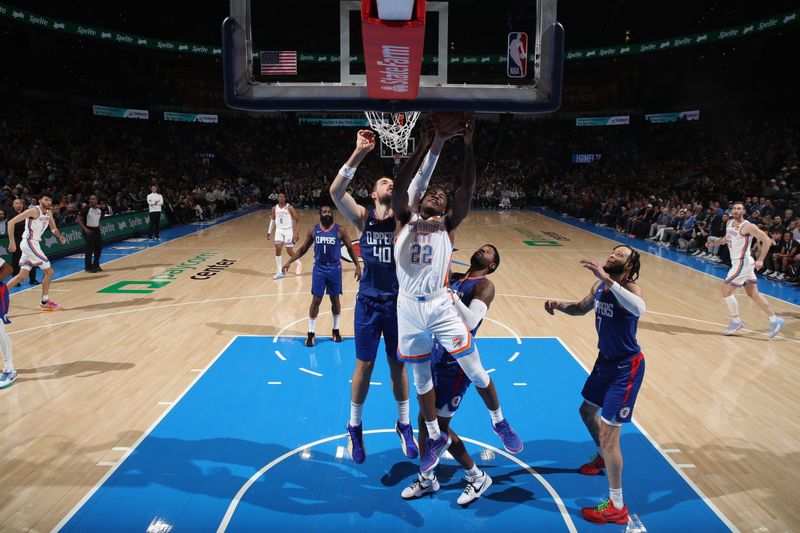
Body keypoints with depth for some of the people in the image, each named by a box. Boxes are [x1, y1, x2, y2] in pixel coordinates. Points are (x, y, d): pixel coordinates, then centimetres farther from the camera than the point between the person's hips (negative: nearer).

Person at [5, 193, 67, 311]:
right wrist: (12, 242, -22)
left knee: (22, 275, 13)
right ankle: (45, 302, 6)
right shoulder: (34, 210, -16)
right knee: (49, 271, -3)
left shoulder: (49, 213, 9)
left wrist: (60, 236, -5)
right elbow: (11, 222, -17)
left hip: (33, 244, 9)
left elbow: (53, 228, 19)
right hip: (29, 243, -9)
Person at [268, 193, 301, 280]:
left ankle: (298, 263, 29)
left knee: (289, 251, -1)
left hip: (288, 230, -4)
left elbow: (297, 219, -7)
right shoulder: (274, 208, 5)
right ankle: (279, 272, -2)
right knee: (278, 250, -7)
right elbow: (273, 220, 18)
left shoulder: (289, 207, -8)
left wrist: (296, 233, -11)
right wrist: (269, 232, 16)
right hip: (279, 230, 4)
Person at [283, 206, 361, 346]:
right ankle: (311, 333, 12)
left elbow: (350, 248, 0)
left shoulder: (340, 230, -6)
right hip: (319, 269, 1)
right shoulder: (313, 230, -1)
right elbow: (303, 249, 8)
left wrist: (357, 266, -6)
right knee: (316, 300, 2)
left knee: (335, 299, 9)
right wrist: (289, 262, 2)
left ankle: (336, 330, 25)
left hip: (335, 269, -1)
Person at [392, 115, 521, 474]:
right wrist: (423, 147, -13)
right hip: (409, 309, 1)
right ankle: (436, 437, 32)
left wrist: (468, 145, -11)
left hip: (441, 306, -1)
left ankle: (499, 421, 30)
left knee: (475, 370, 4)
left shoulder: (447, 225, 7)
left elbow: (467, 192, -6)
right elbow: (398, 188, -10)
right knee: (421, 378, 13)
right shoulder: (404, 220, 7)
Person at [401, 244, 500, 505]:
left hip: (456, 363, -7)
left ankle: (478, 478, 20)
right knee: (424, 419, 13)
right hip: (435, 357, 7)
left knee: (440, 426, -1)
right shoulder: (452, 278, 10)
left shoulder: (484, 286, -11)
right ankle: (427, 478, 32)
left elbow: (471, 322, -27)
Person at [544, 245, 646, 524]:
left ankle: (617, 507, 9)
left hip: (627, 367, -8)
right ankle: (602, 458, 54)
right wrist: (558, 305, -1)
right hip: (605, 360, 9)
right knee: (587, 411, 26)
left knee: (608, 433, -6)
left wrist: (608, 280, -51)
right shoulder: (599, 287, -1)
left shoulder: (630, 287, -24)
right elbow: (581, 308, 18)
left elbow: (639, 308, -48)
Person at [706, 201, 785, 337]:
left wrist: (760, 260, -24)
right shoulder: (729, 223, 8)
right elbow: (727, 238, 27)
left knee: (726, 291, -5)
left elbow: (767, 240, -18)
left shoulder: (748, 226, -17)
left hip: (742, 263, -9)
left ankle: (736, 321, 7)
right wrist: (713, 243, 11)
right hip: (738, 262, 9)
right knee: (753, 294, 12)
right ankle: (774, 320, 18)